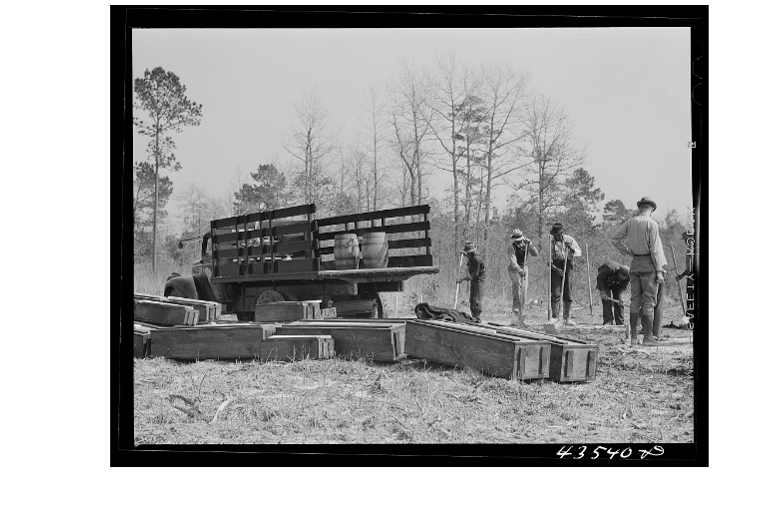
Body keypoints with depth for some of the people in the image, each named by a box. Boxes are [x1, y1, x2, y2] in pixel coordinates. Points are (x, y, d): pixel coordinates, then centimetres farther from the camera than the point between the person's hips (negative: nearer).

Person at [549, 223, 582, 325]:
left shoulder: (569, 239, 2)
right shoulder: (550, 242, -4)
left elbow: (579, 253, -1)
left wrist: (571, 247, -20)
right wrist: (556, 269, -19)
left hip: (567, 267, 2)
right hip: (555, 267, -2)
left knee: (568, 294, 5)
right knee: (556, 294, -8)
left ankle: (567, 318, 13)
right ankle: (555, 318, -5)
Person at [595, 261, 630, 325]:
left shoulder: (627, 277, -29)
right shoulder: (610, 269, -43)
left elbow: (623, 287, -13)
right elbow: (599, 278, -31)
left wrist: (618, 295, -32)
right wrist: (602, 292, -32)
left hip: (616, 284, 3)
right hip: (605, 281, -3)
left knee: (618, 301, -6)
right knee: (607, 300, -17)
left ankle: (620, 323, -2)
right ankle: (608, 322, -17)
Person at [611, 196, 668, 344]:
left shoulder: (630, 222, 5)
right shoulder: (651, 224, -10)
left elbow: (614, 239, 8)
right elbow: (654, 249, -13)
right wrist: (659, 271, -10)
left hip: (635, 264, 5)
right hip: (649, 265, -5)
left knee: (635, 300, 10)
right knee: (649, 301, -2)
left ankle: (633, 336, 10)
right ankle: (648, 338, -1)